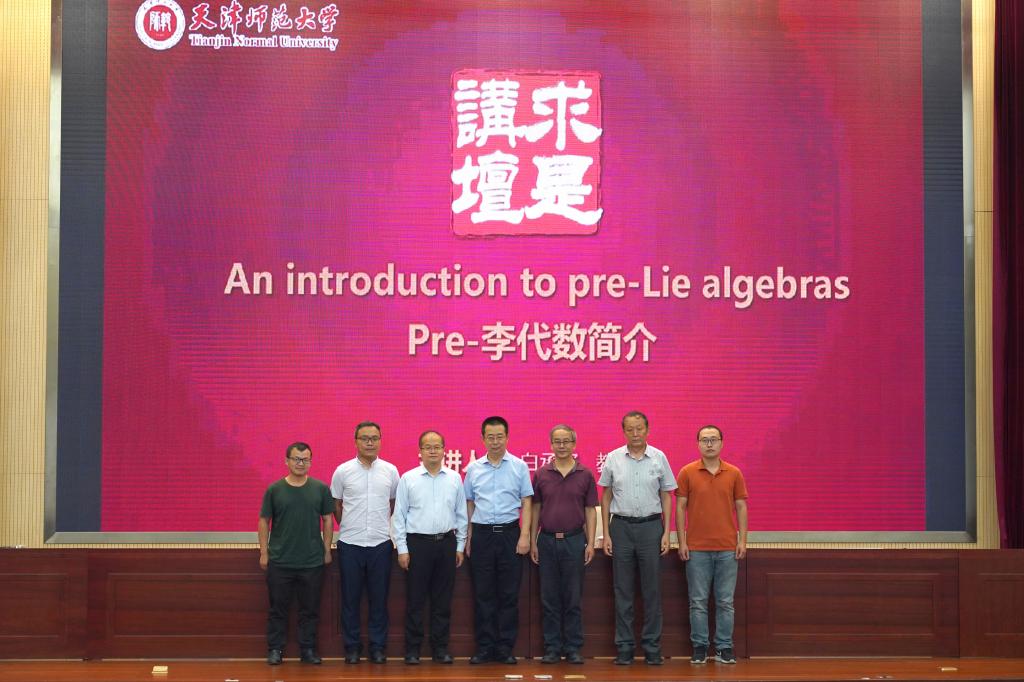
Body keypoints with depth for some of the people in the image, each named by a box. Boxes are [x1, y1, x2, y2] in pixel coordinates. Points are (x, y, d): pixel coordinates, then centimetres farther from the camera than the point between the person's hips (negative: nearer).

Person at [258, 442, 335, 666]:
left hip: (313, 562, 1)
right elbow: (264, 522, 4)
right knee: (278, 608, 7)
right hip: (279, 561, -1)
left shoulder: (321, 489, 2)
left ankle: (307, 650, 17)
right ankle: (275, 649, 16)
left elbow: (327, 520, 7)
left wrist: (327, 550, 3)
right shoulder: (274, 490, 0)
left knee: (310, 609, 7)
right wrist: (264, 552, 0)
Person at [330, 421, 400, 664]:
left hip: (381, 544, 1)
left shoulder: (390, 471, 2)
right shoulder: (343, 471, -1)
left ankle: (378, 646, 14)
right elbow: (336, 505, 9)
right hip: (350, 544, -1)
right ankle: (352, 646, 14)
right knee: (350, 599, 5)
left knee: (379, 599, 6)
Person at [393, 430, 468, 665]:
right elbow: (399, 515, 0)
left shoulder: (454, 479, 6)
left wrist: (460, 546, 6)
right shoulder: (408, 479, 0)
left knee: (443, 600, 7)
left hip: (446, 542, 2)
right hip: (417, 542, -2)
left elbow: (461, 514, 10)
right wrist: (402, 549, -4)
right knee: (415, 600, 2)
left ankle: (440, 648, 16)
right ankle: (412, 650, 10)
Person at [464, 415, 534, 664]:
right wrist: (467, 538, 7)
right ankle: (484, 648, 11)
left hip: (509, 533, -1)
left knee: (509, 595, 2)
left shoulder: (519, 466, 2)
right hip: (481, 534, 2)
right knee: (483, 594, 4)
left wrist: (524, 535, -7)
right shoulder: (473, 469, 8)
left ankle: (505, 648, 9)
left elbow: (526, 503, 2)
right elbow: (469, 504, 12)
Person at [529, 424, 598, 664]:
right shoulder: (541, 474, 5)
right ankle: (552, 648, 11)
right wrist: (532, 541, 3)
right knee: (549, 599, 5)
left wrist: (590, 543, -4)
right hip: (547, 540, 1)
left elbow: (590, 510, 3)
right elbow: (535, 509, 8)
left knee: (573, 599, 3)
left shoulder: (585, 475, 2)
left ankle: (573, 648, 10)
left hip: (574, 540, -1)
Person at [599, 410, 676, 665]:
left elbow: (666, 496, 5)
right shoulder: (613, 458, 2)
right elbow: (606, 497, 6)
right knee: (623, 592, 4)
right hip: (621, 526, 0)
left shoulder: (659, 458, 1)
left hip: (651, 526, 0)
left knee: (652, 591, 3)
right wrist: (606, 534, 0)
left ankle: (652, 647, 11)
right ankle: (624, 647, 11)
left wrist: (666, 533, -1)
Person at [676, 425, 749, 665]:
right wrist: (682, 542, -5)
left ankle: (724, 648, 12)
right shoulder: (687, 473, 1)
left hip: (727, 548, 1)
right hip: (697, 548, -1)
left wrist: (742, 540, -1)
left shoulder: (734, 474, 5)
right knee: (698, 601, 2)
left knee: (725, 601, 4)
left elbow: (741, 507, 7)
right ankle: (699, 647, 11)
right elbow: (680, 507, 1)